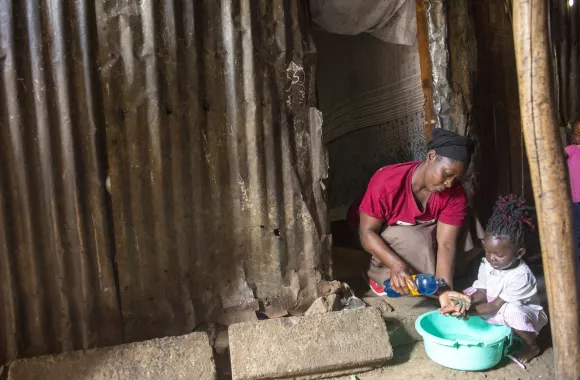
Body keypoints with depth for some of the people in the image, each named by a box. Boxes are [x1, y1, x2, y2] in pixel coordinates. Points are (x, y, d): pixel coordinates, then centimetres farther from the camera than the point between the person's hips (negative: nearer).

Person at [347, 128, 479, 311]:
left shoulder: (455, 195, -24)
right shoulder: (387, 182, -36)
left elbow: (446, 245, -27)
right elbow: (367, 232, -31)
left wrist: (445, 290, -42)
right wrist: (396, 265, -46)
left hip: (422, 232, 5)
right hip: (380, 233, -5)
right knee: (415, 242, -33)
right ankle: (379, 276, -11)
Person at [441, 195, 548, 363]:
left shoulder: (520, 276, -31)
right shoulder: (487, 264, -12)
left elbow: (496, 306, -29)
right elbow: (482, 293, -9)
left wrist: (468, 310, -35)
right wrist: (468, 301, -31)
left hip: (523, 312, -7)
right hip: (496, 306, 7)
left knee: (511, 311, -38)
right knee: (471, 292, -9)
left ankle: (531, 346, -8)